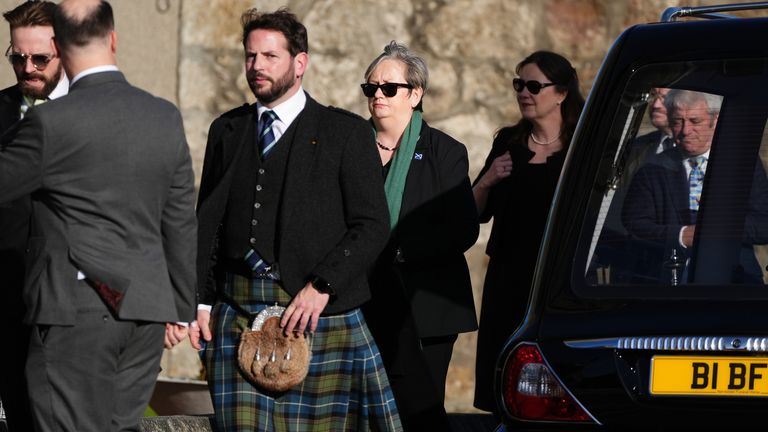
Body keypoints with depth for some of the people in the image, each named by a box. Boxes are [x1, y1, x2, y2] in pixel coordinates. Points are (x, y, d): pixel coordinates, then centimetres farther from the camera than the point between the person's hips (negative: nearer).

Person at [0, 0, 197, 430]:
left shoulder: (52, 122, -13)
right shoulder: (166, 117, 7)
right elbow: (182, 222, 13)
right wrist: (180, 309, 21)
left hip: (78, 310, -6)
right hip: (146, 310, 6)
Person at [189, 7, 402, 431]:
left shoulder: (345, 132, 4)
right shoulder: (226, 130, 16)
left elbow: (372, 225, -2)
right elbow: (207, 222, 16)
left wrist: (322, 287, -12)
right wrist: (201, 300, 6)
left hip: (320, 308, -3)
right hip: (237, 312, 3)